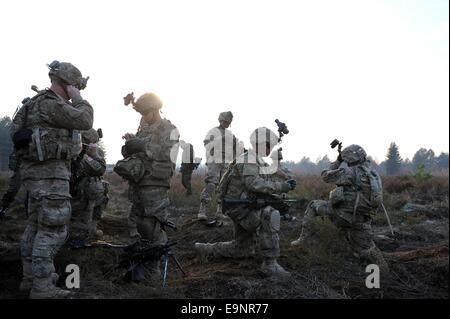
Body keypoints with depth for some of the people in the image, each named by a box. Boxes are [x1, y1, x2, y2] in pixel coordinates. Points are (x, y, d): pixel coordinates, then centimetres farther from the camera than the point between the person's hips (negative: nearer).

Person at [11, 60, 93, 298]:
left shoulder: (38, 102, 16)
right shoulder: (51, 104, -15)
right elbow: (85, 120, -19)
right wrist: (78, 99, -4)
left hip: (38, 171, 11)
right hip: (50, 172, -11)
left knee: (36, 225, 15)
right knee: (53, 229, -8)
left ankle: (30, 277, 24)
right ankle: (42, 287, -5)